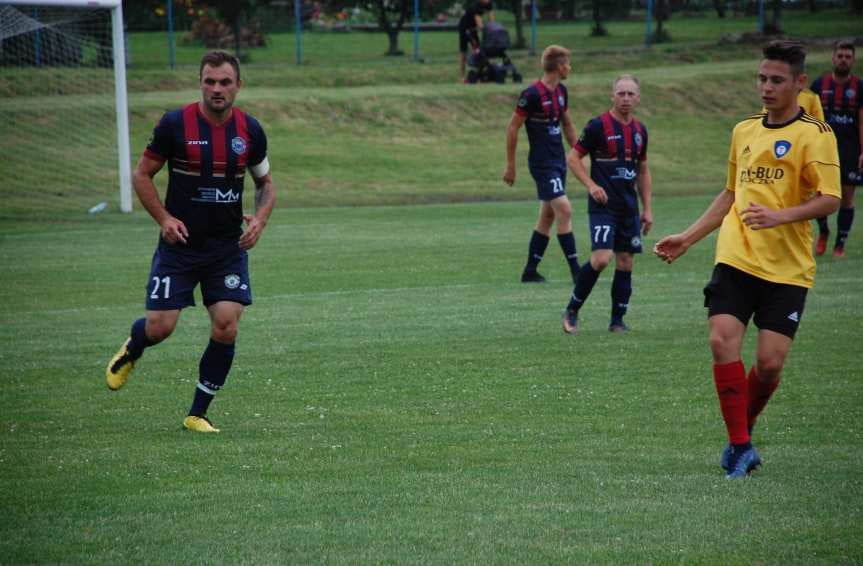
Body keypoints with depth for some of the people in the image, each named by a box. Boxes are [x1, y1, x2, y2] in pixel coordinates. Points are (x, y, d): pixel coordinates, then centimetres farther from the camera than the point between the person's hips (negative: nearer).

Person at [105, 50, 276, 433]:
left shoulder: (250, 130, 0)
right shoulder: (175, 124, -9)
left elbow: (265, 183, 14)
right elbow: (142, 175, 1)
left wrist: (260, 218, -6)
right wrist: (164, 218, -12)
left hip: (229, 247, 2)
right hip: (179, 244, -2)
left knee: (226, 328, -9)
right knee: (160, 327, -5)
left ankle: (197, 415, 6)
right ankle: (130, 351, 34)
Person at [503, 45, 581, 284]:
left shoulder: (561, 91, 9)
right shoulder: (532, 94, -16)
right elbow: (512, 128, -11)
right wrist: (510, 165, -9)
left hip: (558, 161, 9)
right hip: (542, 163, -9)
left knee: (548, 216, 10)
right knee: (564, 211, -14)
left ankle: (530, 272, 17)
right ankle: (576, 271, -12)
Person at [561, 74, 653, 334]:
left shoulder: (639, 130, 11)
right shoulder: (598, 126, -8)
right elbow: (573, 157, -3)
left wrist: (647, 208, 15)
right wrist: (591, 185, -15)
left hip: (629, 207, 6)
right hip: (603, 204, -6)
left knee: (625, 263, 5)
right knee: (601, 258, -18)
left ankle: (617, 320, 14)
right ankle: (572, 310, -1)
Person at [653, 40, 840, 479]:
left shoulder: (815, 134, -4)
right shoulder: (744, 131, 15)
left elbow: (829, 199, -12)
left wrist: (780, 216, -27)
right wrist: (687, 238, 23)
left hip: (787, 267, -4)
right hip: (736, 259, 4)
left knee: (770, 362, -8)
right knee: (722, 340, -16)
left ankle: (744, 429, 21)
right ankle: (740, 447, -7)